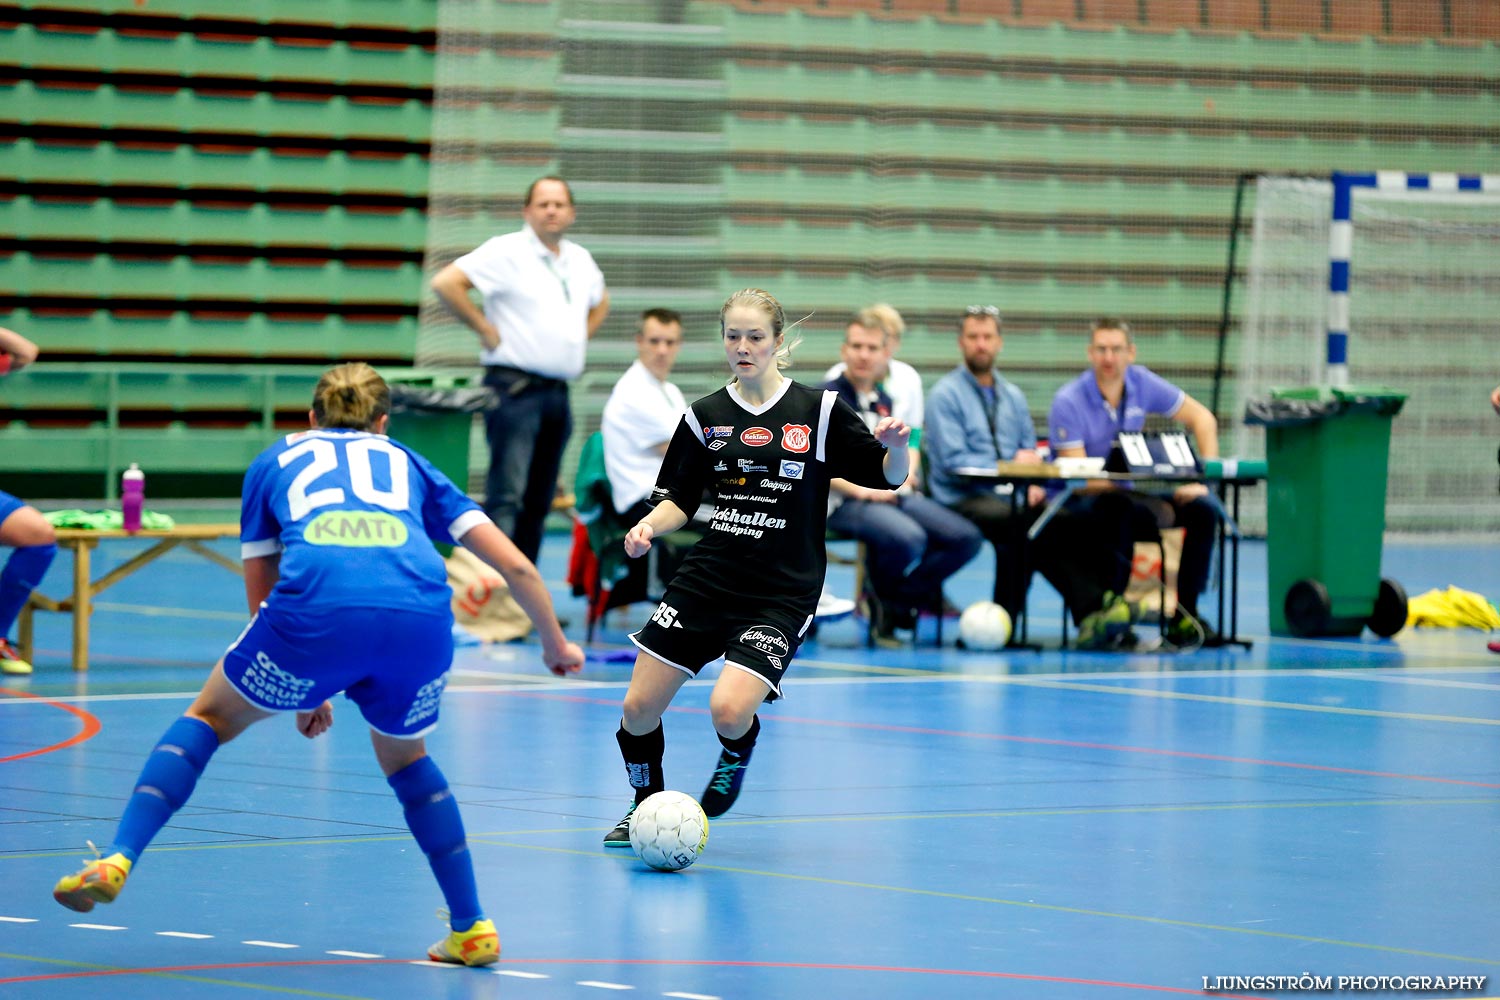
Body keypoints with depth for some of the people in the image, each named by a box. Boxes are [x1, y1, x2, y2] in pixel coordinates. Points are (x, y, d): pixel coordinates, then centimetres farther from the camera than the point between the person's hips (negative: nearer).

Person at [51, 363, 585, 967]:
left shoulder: (275, 462, 32)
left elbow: (261, 600, 33)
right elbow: (513, 564, 28)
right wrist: (554, 642, 42)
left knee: (209, 717, 23)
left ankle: (117, 860, 5)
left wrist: (305, 690, 43)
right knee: (404, 757, 30)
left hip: (318, 608, -2)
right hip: (422, 619, 2)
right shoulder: (408, 464, 33)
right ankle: (471, 928, 26)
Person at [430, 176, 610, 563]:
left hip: (558, 394, 7)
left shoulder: (580, 260, 15)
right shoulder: (506, 252, -6)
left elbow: (599, 303, 36)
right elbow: (445, 283, -16)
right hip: (515, 386, -7)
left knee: (539, 501, 9)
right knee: (507, 495, -14)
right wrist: (486, 329, -12)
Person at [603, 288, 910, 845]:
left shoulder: (820, 411, -3)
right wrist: (648, 527, -8)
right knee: (638, 710, -1)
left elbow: (888, 477, 1)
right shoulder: (705, 417, 6)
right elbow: (679, 500, 13)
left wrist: (897, 446, -22)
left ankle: (737, 757, 15)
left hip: (780, 595, -4)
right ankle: (646, 805, 29)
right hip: (706, 583, 4)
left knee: (729, 712, -23)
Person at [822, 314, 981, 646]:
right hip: (845, 502, -8)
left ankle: (896, 603, -5)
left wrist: (904, 475, 7)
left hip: (894, 495, 8)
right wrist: (862, 490, -17)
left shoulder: (884, 401, 21)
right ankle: (881, 594, -3)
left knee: (966, 538, -11)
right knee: (908, 538, -37)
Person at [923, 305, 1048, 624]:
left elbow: (1029, 453, 20)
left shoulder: (1012, 396, 20)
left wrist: (1034, 484, -3)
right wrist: (1011, 465, -14)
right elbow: (953, 461, -10)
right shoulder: (945, 394, 0)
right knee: (1017, 522, -36)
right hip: (963, 501, -5)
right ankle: (1007, 615, -27)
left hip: (1012, 498, 5)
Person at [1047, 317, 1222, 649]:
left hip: (1127, 493, 6)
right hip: (1077, 502, -6)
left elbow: (1201, 418, 6)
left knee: (1203, 509, -14)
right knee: (1120, 507, -39)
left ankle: (1184, 615, -9)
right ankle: (1108, 605, -31)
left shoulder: (1142, 383, -2)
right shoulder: (1068, 402, -16)